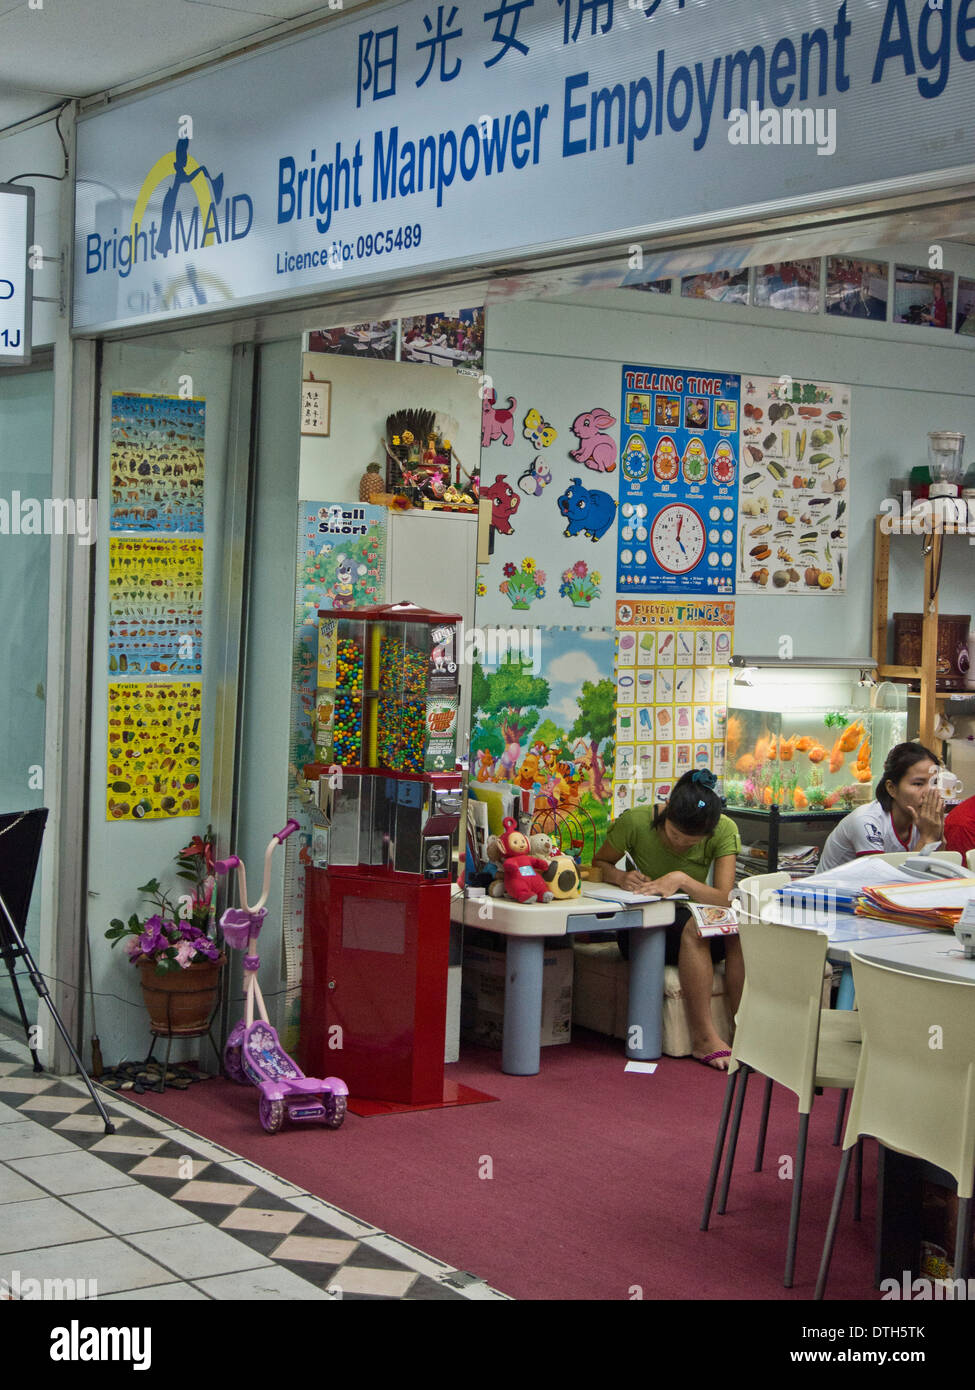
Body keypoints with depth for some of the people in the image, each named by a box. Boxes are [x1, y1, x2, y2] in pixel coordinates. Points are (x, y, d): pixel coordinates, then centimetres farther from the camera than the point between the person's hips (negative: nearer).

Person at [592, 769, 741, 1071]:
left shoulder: (724, 831, -10)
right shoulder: (635, 822, -14)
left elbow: (724, 898, -18)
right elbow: (599, 863, 3)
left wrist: (682, 880, -35)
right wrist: (621, 877, -20)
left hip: (694, 924, 3)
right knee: (693, 927, -36)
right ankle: (703, 1037, -33)